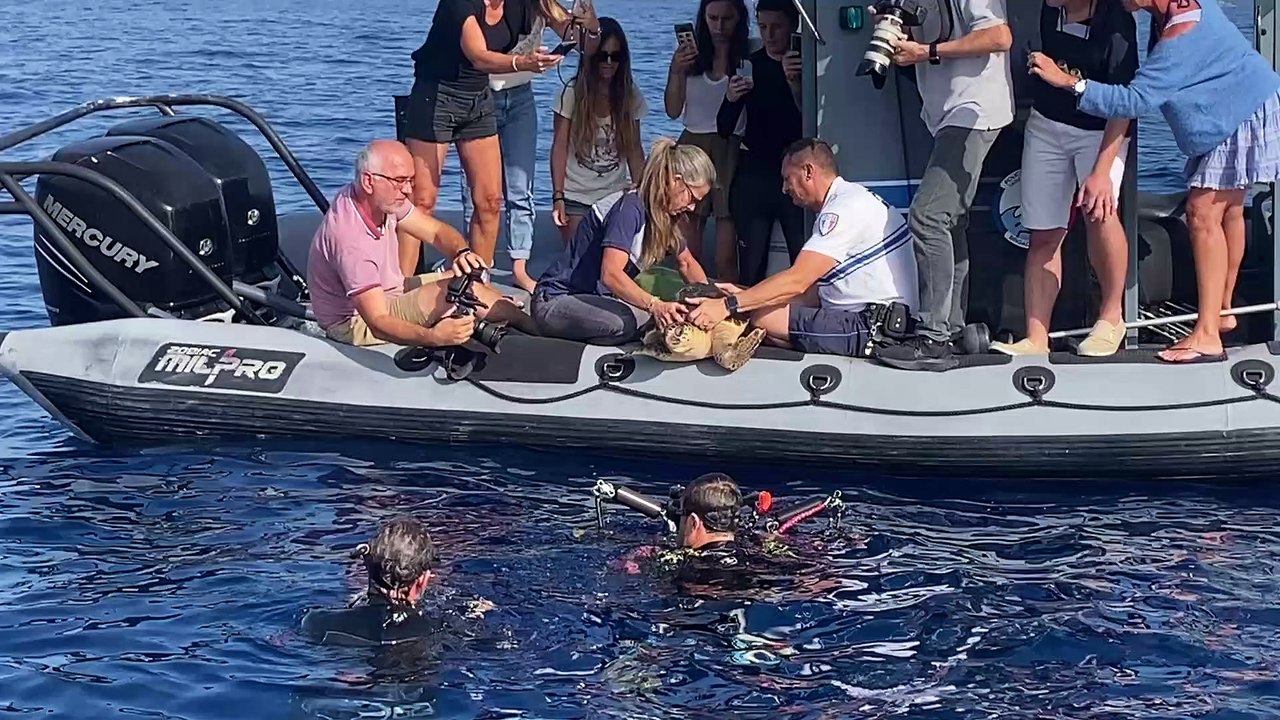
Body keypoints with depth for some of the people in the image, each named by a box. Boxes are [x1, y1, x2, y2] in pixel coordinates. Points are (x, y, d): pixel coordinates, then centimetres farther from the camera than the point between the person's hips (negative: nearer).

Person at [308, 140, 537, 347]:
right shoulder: (350, 237, -35)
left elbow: (436, 231, -2)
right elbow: (378, 322, -38)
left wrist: (462, 252, -26)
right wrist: (433, 337, -53)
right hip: (355, 324, -9)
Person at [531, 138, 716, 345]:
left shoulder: (665, 215, 6)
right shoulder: (630, 208, -21)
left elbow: (687, 264, 22)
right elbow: (611, 274, -32)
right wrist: (655, 305, -45)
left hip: (599, 297, 10)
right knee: (623, 324, -38)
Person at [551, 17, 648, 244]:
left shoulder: (630, 95, 4)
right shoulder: (573, 93, -4)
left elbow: (634, 150, 8)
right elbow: (559, 148, -3)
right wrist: (558, 197, -10)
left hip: (617, 196, 2)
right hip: (577, 197, -2)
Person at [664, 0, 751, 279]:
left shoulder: (750, 58, -1)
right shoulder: (690, 55, 9)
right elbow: (673, 110, 7)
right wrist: (676, 71, -7)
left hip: (731, 149, -3)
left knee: (726, 260, -8)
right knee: (688, 255, -2)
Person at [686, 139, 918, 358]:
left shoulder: (845, 209, -14)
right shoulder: (852, 200, 19)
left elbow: (797, 282, -21)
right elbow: (816, 292, 16)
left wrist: (728, 306, -20)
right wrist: (742, 296, 10)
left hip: (875, 326, -10)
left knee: (762, 318, -17)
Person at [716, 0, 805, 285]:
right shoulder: (749, 66, 8)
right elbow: (724, 130, 10)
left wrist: (795, 86, -22)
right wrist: (731, 99, -10)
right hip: (754, 173, 3)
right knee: (751, 265, -1)